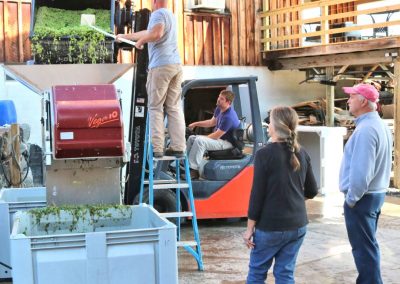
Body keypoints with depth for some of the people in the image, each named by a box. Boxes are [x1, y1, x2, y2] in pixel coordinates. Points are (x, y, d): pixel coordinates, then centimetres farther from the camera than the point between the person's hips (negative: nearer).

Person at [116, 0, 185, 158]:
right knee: (174, 108, 5)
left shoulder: (158, 14, -4)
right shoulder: (169, 15, 24)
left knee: (155, 108, -3)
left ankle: (157, 149, -6)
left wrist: (141, 41, -7)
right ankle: (178, 147, 2)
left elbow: (156, 34, -25)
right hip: (176, 64, 8)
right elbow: (147, 32, 34)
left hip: (160, 66, -8)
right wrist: (125, 36, 42)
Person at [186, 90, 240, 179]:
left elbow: (216, 136, -24)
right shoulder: (219, 109, 2)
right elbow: (212, 122, 20)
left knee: (199, 141, -29)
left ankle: (193, 170, -25)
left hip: (226, 142, -11)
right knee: (191, 138, 7)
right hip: (218, 137, 11)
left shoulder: (228, 117, -29)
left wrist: (202, 137, -10)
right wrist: (196, 124, 14)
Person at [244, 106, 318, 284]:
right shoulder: (302, 154, 3)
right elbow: (312, 191, 10)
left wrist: (250, 228, -6)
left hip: (270, 226, -5)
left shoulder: (265, 154, -13)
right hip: (297, 226, 5)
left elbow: (257, 194, -13)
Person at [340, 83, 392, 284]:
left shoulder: (366, 129, -22)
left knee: (363, 247, -1)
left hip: (362, 197, -10)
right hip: (376, 194, 10)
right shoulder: (380, 125, 10)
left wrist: (351, 198, -15)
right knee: (368, 244, 18)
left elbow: (361, 171, -27)